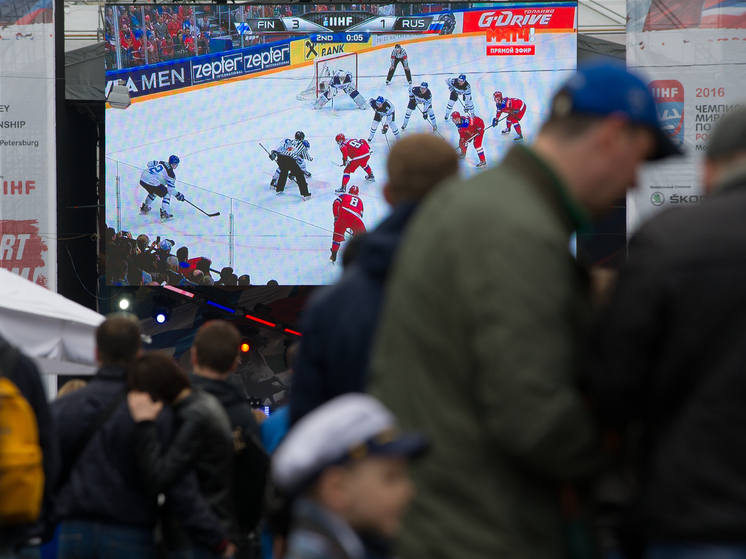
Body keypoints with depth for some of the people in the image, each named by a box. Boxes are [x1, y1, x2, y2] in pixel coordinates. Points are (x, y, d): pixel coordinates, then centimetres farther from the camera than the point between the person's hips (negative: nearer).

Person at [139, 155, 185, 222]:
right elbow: (171, 188, -5)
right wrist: (178, 195, 10)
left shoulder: (161, 163, 16)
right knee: (166, 194, 10)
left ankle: (144, 208, 48)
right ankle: (164, 215, 3)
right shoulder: (170, 173, -4)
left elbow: (149, 163, 26)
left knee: (153, 192, 36)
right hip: (152, 183, -8)